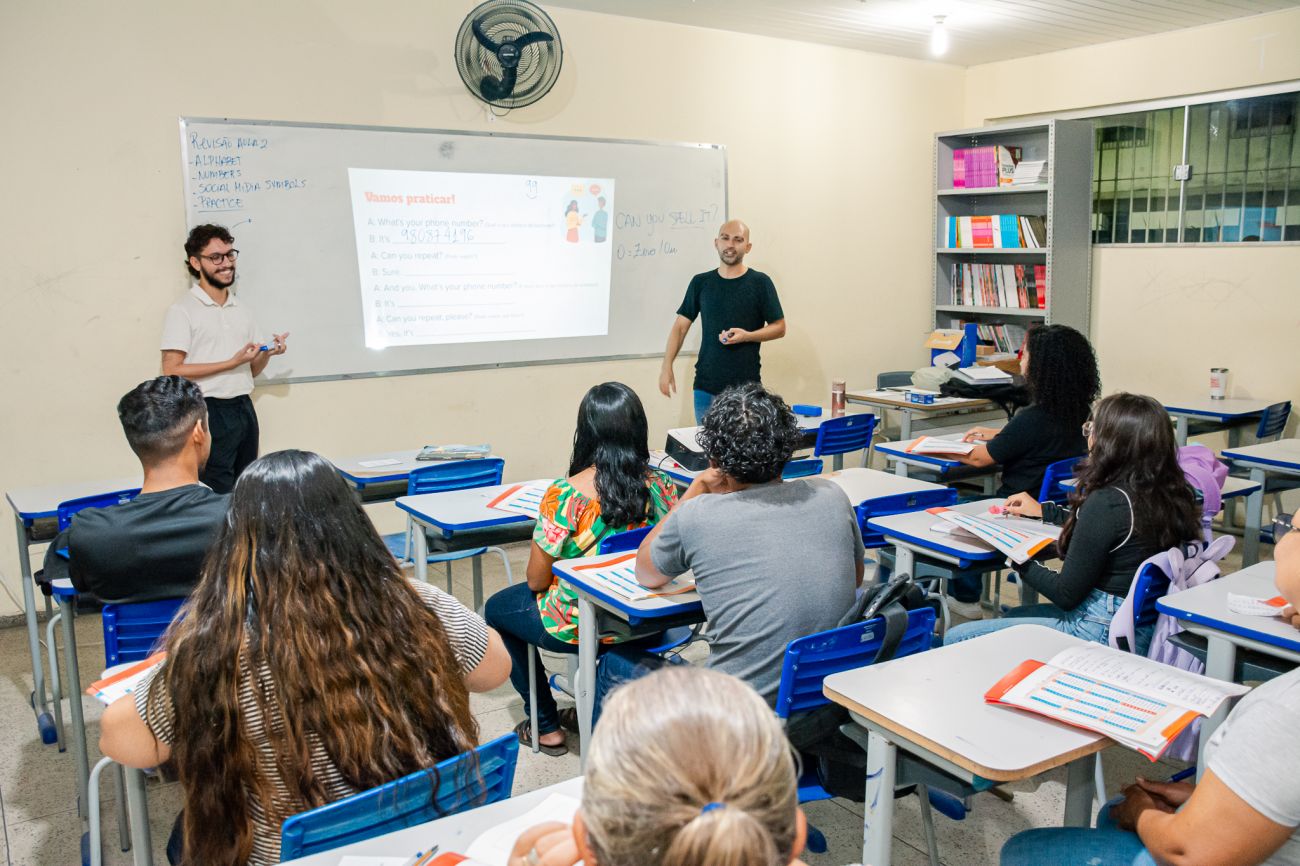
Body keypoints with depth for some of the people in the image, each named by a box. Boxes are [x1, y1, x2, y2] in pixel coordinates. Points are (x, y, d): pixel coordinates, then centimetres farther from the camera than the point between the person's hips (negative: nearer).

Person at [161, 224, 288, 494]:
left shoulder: (241, 309, 15)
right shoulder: (183, 310, -6)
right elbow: (171, 371, -13)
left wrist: (266, 354, -3)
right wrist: (232, 363, -16)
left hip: (244, 408, 6)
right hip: (210, 412, -6)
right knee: (220, 496, -3)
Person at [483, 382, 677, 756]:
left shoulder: (565, 495, -26)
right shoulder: (662, 486, -12)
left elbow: (536, 581, -16)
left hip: (577, 627, -5)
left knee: (497, 609, 24)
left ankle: (547, 727, 28)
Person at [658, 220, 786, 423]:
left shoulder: (760, 282, 0)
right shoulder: (701, 282, 7)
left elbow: (779, 328, 2)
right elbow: (680, 326, 9)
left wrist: (747, 336, -15)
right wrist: (667, 367, -1)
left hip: (746, 386, -2)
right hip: (705, 385, 2)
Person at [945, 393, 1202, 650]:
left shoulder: (1107, 501, -24)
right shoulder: (1167, 494, 1)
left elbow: (1066, 595, -18)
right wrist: (1044, 511, 32)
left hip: (1103, 634, -10)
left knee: (957, 638, -3)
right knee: (1014, 615, 31)